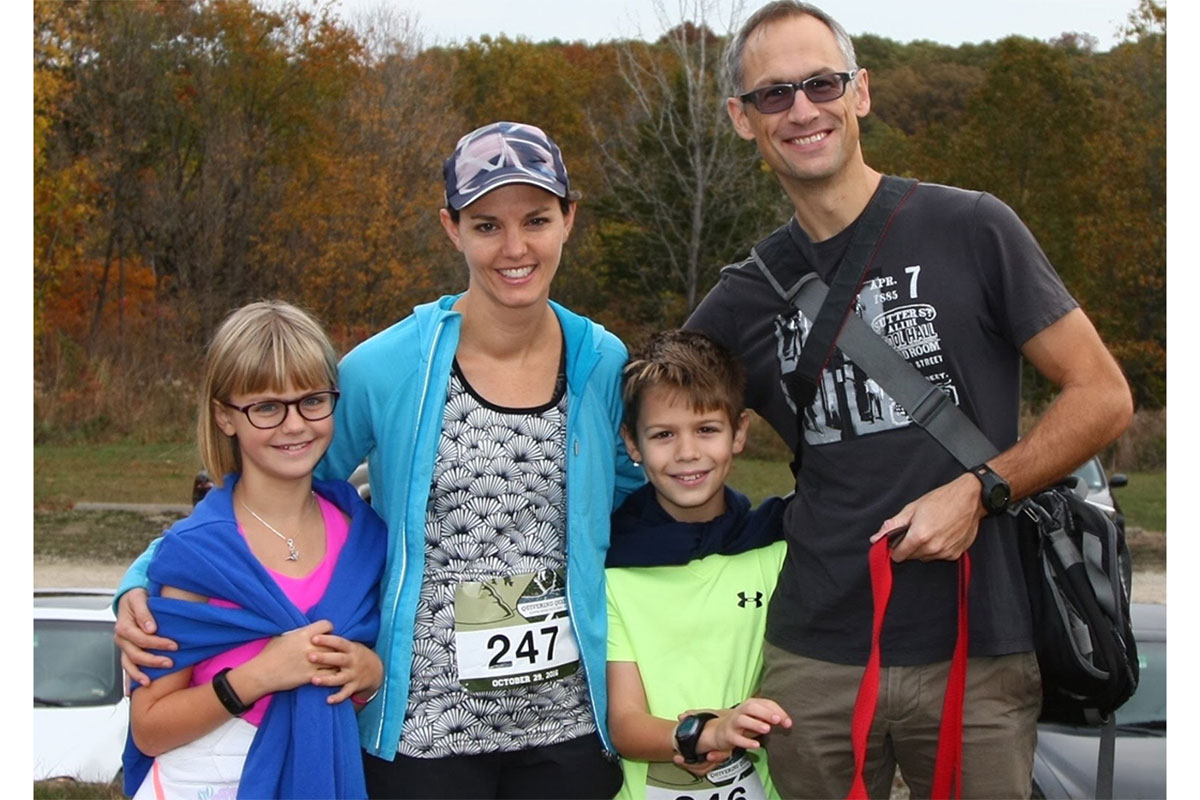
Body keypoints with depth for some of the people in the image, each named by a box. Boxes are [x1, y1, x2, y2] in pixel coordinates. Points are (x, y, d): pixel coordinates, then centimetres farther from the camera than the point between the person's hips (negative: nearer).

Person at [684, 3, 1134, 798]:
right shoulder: (744, 300, 7)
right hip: (815, 659, 3)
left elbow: (1103, 396, -1)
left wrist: (979, 491, -13)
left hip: (976, 652, -2)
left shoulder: (970, 230, -2)